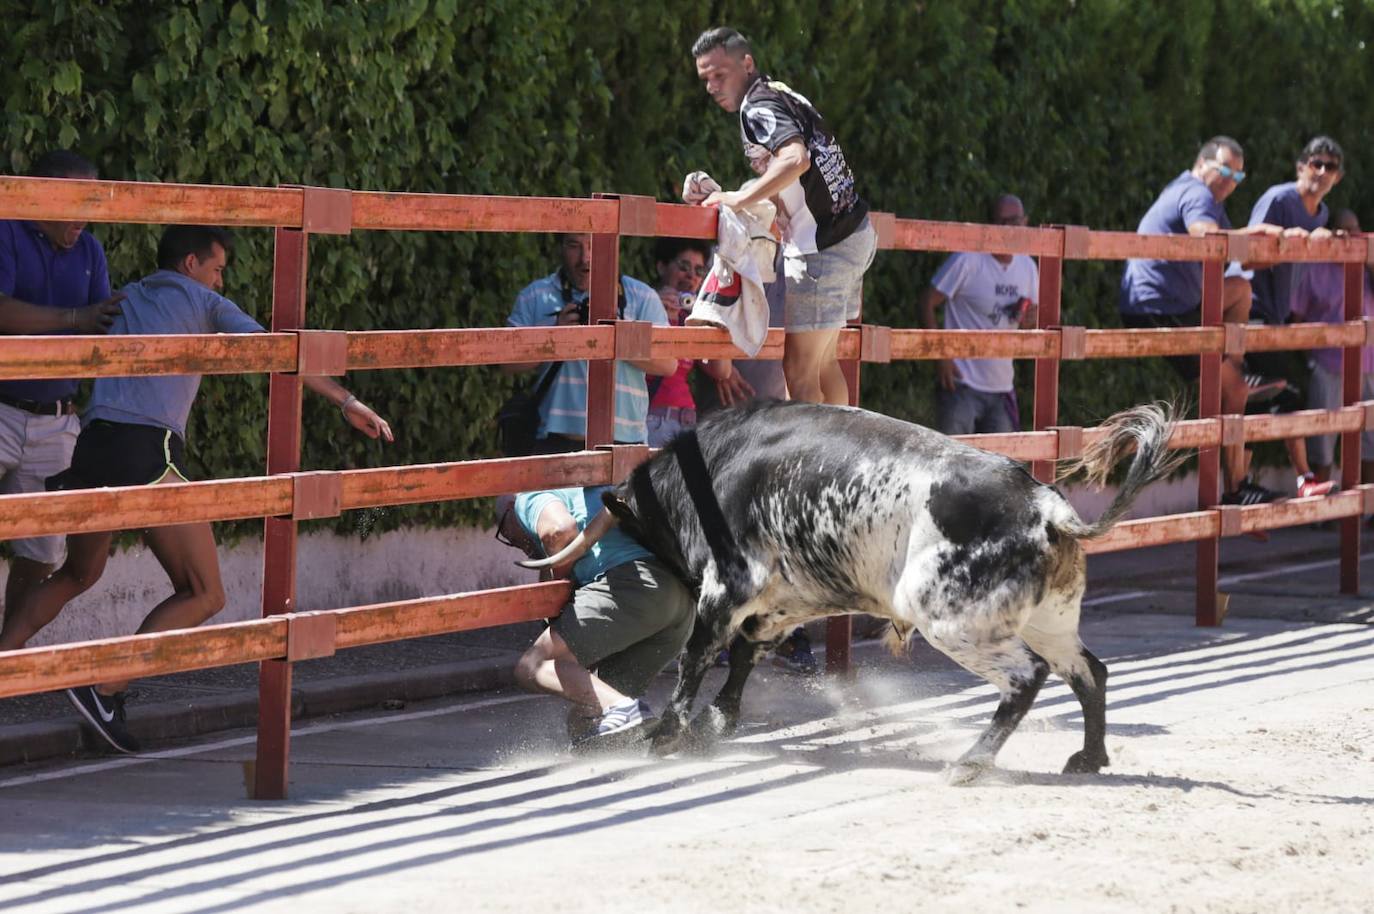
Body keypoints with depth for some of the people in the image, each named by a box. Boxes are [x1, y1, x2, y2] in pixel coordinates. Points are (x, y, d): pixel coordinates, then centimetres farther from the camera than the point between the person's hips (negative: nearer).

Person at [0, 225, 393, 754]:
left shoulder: (124, 299, 28)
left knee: (78, 575, 30)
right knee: (204, 595, 0)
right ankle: (106, 688, -13)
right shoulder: (204, 304, 12)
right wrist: (346, 402, 5)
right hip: (149, 451, -6)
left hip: (91, 447, 6)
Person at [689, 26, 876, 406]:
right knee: (824, 361, 18)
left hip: (823, 245, -10)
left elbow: (795, 160, -34)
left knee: (799, 371, -8)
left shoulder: (758, 107, -15)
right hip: (852, 231, 10)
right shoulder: (782, 94, 15)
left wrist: (738, 199, -26)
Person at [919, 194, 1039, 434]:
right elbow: (928, 302, -10)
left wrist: (1027, 317, -5)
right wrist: (940, 356, -17)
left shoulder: (1028, 268, 9)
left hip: (1001, 386, 6)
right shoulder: (967, 261, -11)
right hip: (962, 383, -6)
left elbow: (1032, 318, 21)